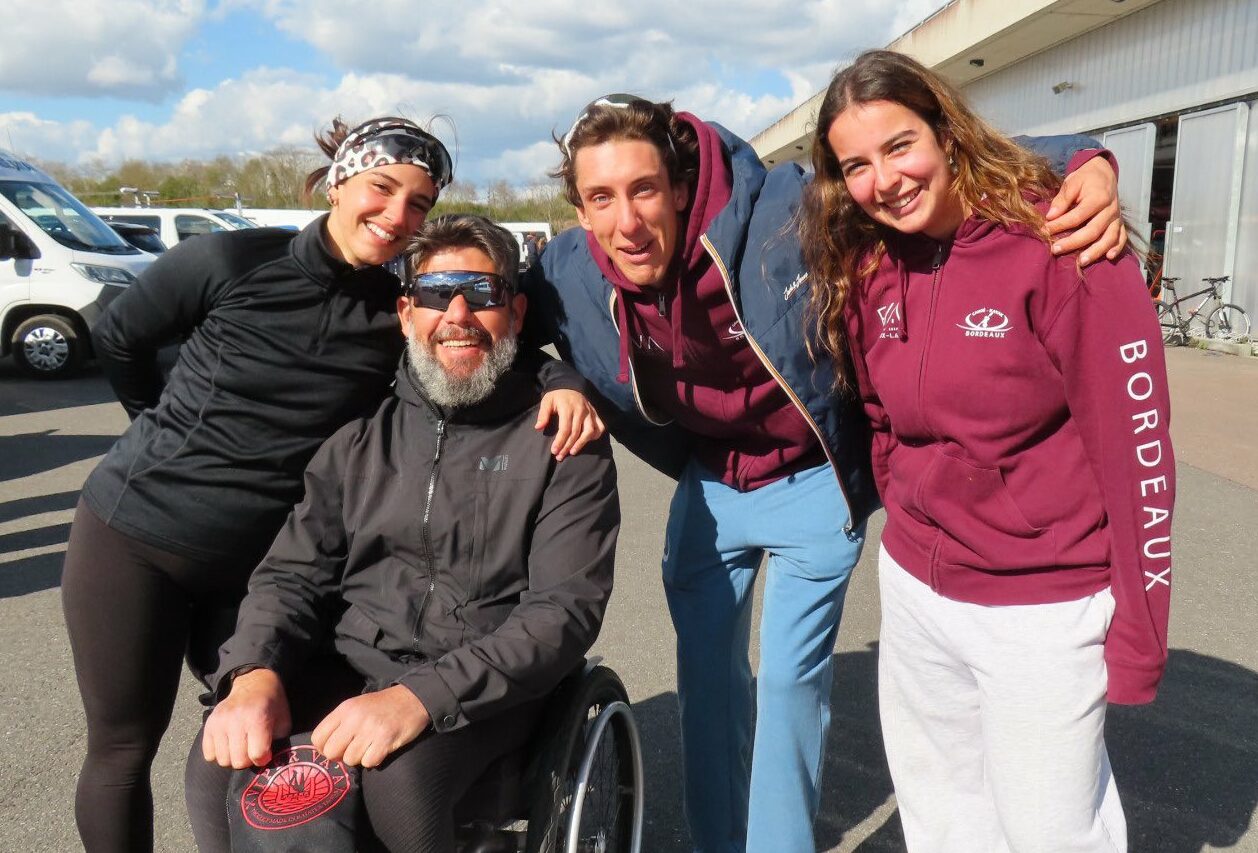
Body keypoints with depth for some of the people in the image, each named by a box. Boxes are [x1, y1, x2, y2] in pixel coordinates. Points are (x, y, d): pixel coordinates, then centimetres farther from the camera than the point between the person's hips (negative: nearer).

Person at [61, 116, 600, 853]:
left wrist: (563, 379, -27)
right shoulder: (235, 260, -11)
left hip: (255, 560, 2)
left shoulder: (409, 306, -5)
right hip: (134, 533, -2)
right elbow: (119, 341, 4)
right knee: (124, 746, 9)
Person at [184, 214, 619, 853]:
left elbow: (566, 608, -12)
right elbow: (294, 573, 9)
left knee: (400, 778, -32)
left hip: (480, 689, -3)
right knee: (220, 766, -23)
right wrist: (256, 672, -14)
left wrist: (423, 696, -24)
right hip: (345, 671, 4)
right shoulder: (362, 436, 12)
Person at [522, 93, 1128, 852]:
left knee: (790, 681, 4)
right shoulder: (568, 271, -16)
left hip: (810, 483, -4)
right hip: (708, 484, 4)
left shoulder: (789, 214, -29)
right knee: (707, 674, 16)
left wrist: (1081, 163, -35)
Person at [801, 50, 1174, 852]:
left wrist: (1137, 632, -12)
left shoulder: (1059, 245, -16)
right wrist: (912, 519, 11)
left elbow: (1135, 444, -15)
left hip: (1043, 607, -5)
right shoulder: (865, 268, 1)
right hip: (914, 592, 6)